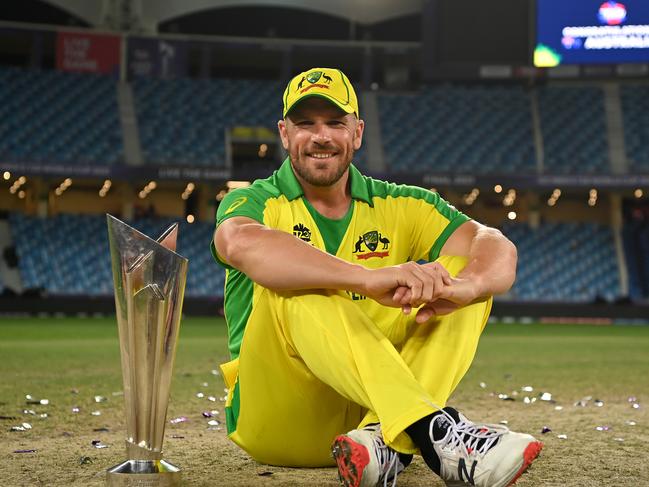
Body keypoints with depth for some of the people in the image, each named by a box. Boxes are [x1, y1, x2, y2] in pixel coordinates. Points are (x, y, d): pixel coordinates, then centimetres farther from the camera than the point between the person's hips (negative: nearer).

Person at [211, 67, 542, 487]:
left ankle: (386, 441, -34)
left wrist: (463, 288, -33)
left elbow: (499, 249, -6)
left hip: (374, 401, 3)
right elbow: (242, 243, -27)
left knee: (466, 270, -10)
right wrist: (370, 279, -41)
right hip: (277, 416, -3)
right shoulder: (257, 202, 2)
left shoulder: (397, 206, 11)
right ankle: (435, 430, -46)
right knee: (295, 285, -28)